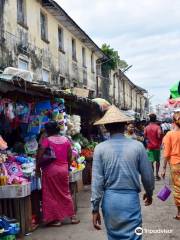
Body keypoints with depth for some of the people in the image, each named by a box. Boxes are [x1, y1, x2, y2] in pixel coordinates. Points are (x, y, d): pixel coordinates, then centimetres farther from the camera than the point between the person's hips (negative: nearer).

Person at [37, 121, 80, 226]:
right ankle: (73, 216, 21)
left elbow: (40, 155, -15)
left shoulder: (47, 140, -10)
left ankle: (56, 219, 11)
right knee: (65, 192, 17)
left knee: (52, 195, 6)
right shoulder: (66, 140, 3)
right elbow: (70, 156, 7)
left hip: (51, 170, -5)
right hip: (64, 169, 5)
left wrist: (38, 166, -2)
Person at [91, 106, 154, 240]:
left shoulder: (100, 148, -6)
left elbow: (97, 181, -7)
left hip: (110, 199, 2)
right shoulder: (137, 146, -7)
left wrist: (95, 208, 0)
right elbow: (147, 175, 1)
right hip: (130, 198, -2)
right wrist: (149, 193, 21)